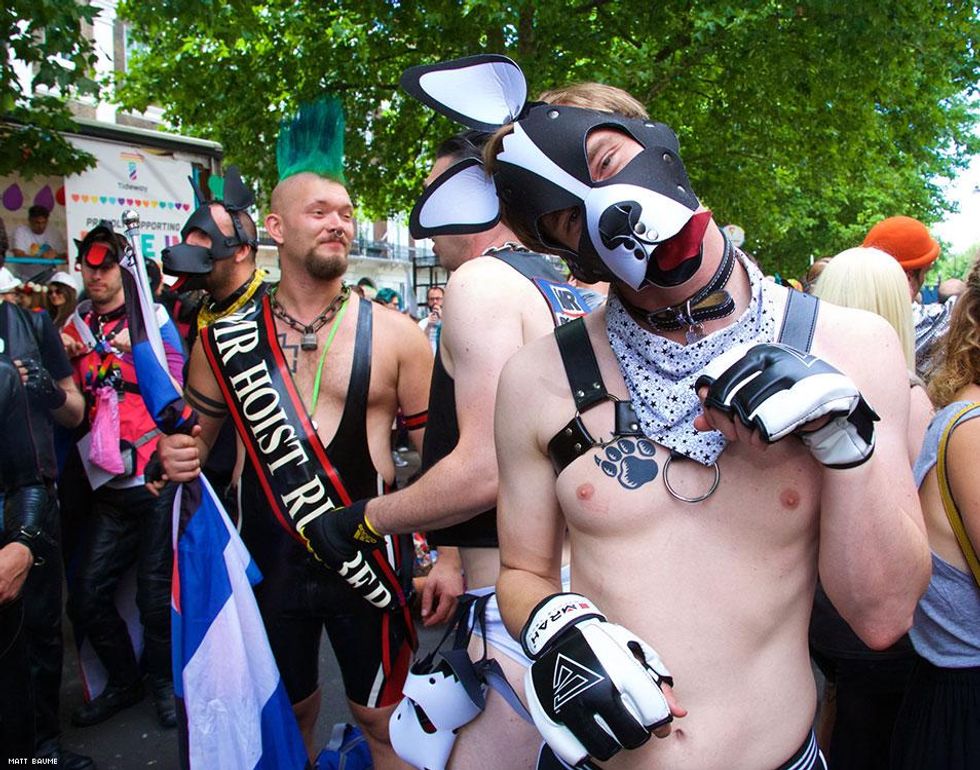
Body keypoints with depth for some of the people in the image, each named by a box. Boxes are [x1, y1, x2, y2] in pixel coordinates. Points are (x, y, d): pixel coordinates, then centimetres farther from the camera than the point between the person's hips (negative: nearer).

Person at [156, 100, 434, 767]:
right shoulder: (227, 338, -1)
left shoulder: (395, 334, -7)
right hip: (269, 560, 3)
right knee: (287, 713, 23)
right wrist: (179, 457, -10)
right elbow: (199, 433, 13)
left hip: (370, 558, -2)